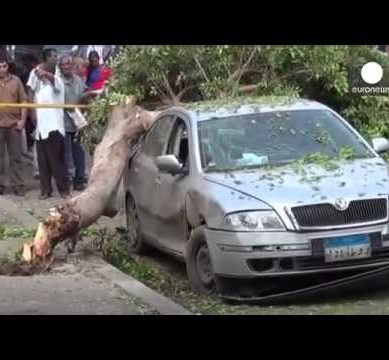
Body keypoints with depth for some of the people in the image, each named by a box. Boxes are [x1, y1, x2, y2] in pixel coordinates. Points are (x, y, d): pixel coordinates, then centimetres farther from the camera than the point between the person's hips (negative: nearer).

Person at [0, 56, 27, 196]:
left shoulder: (16, 81, 3)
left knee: (15, 157, 7)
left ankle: (17, 185, 14)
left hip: (14, 124, 1)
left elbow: (23, 101, 4)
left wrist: (22, 120, -4)